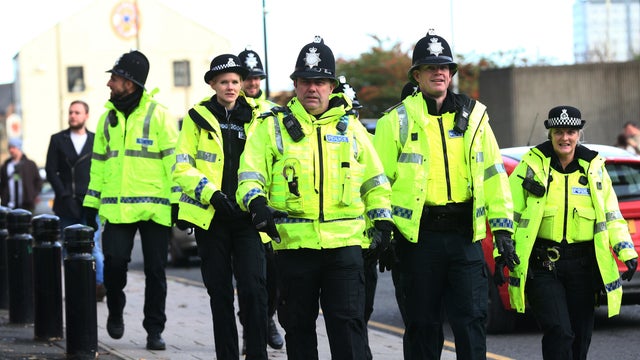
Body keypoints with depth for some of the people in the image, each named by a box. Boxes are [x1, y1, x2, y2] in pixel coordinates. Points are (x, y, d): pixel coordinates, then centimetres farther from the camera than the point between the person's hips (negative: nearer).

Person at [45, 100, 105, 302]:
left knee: (93, 246, -9)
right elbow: (51, 171, 4)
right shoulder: (58, 140, 9)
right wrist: (64, 194, -6)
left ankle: (99, 285, -7)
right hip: (66, 206, 1)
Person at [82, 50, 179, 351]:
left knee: (155, 270, 2)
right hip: (117, 208, 3)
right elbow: (99, 164, 19)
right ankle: (115, 312, 16)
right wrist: (91, 204, 15)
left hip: (154, 208, -3)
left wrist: (177, 201, -10)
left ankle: (155, 329, 11)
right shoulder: (108, 119, 13)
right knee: (115, 261, -10)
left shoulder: (158, 115, -2)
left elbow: (174, 160, -4)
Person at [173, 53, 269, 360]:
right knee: (219, 292, 7)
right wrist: (211, 194, -15)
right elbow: (182, 168, -1)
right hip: (210, 216, 0)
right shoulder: (197, 118, 4)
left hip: (247, 217, 0)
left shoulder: (255, 118, 8)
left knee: (254, 287, -12)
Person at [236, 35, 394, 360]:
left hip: (344, 243, 0)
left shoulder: (351, 127, 12)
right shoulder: (272, 126, 5)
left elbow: (374, 180, 18)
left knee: (348, 322, -7)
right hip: (293, 243, 0)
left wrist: (383, 222, 9)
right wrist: (257, 203, -20)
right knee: (298, 325, 8)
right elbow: (250, 174, -1)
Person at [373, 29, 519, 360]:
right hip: (419, 234, -2)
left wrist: (502, 228, 4)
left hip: (464, 234, 2)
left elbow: (493, 172, 10)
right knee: (422, 322, 5)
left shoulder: (473, 116, 10)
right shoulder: (397, 121, 2)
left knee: (471, 318, -2)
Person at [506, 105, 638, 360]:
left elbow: (611, 216, 12)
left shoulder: (594, 167, 8)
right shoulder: (532, 164, -1)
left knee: (580, 336, 7)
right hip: (542, 264, -3)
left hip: (582, 266, 4)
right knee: (559, 332, -16)